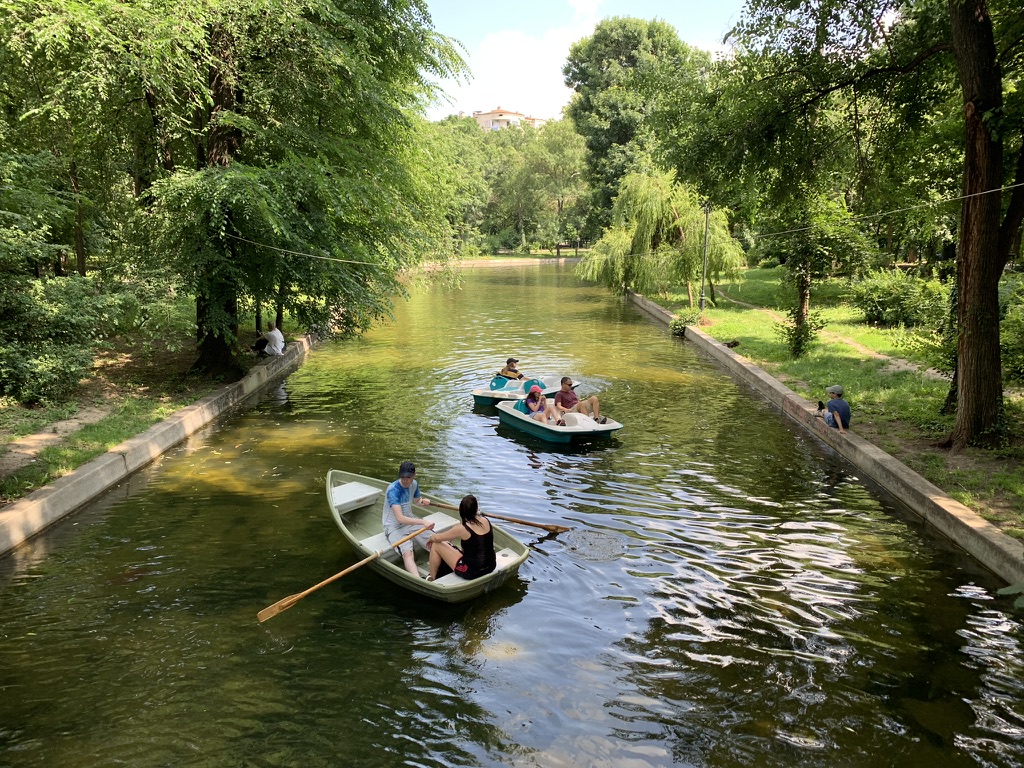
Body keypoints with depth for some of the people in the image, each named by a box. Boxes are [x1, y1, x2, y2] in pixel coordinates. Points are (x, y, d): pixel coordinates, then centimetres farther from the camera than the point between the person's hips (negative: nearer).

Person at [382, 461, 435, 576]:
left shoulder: (414, 484, 0)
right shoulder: (393, 490, -22)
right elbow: (400, 518, -31)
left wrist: (423, 502, 0)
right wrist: (422, 522, -42)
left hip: (411, 521, 7)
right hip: (394, 526, -7)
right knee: (408, 553, -32)